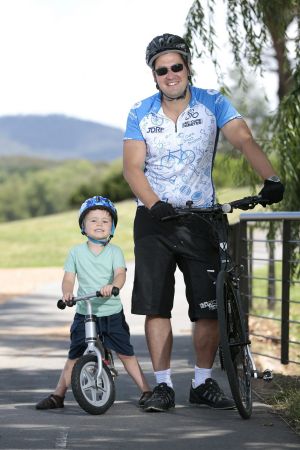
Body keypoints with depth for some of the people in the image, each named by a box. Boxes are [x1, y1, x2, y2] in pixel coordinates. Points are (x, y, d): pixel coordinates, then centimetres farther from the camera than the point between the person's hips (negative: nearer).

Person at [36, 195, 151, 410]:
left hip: (112, 313, -1)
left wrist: (112, 286, -37)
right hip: (84, 314, 1)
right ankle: (58, 395, 12)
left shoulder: (115, 252, 0)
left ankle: (146, 390, 8)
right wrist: (67, 292, -24)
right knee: (74, 357, 3)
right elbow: (69, 278, -1)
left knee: (126, 354, 0)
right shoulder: (76, 252, 4)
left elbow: (120, 274, -15)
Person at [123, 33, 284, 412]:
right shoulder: (140, 114, 0)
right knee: (156, 305, -3)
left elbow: (244, 140, -18)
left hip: (201, 217, 0)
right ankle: (163, 386, 5)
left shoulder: (213, 104, -4)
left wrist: (270, 179, -35)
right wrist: (155, 205, -24)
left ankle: (203, 383, 11)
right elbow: (132, 168, -6)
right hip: (155, 218, 0)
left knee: (210, 306, -2)